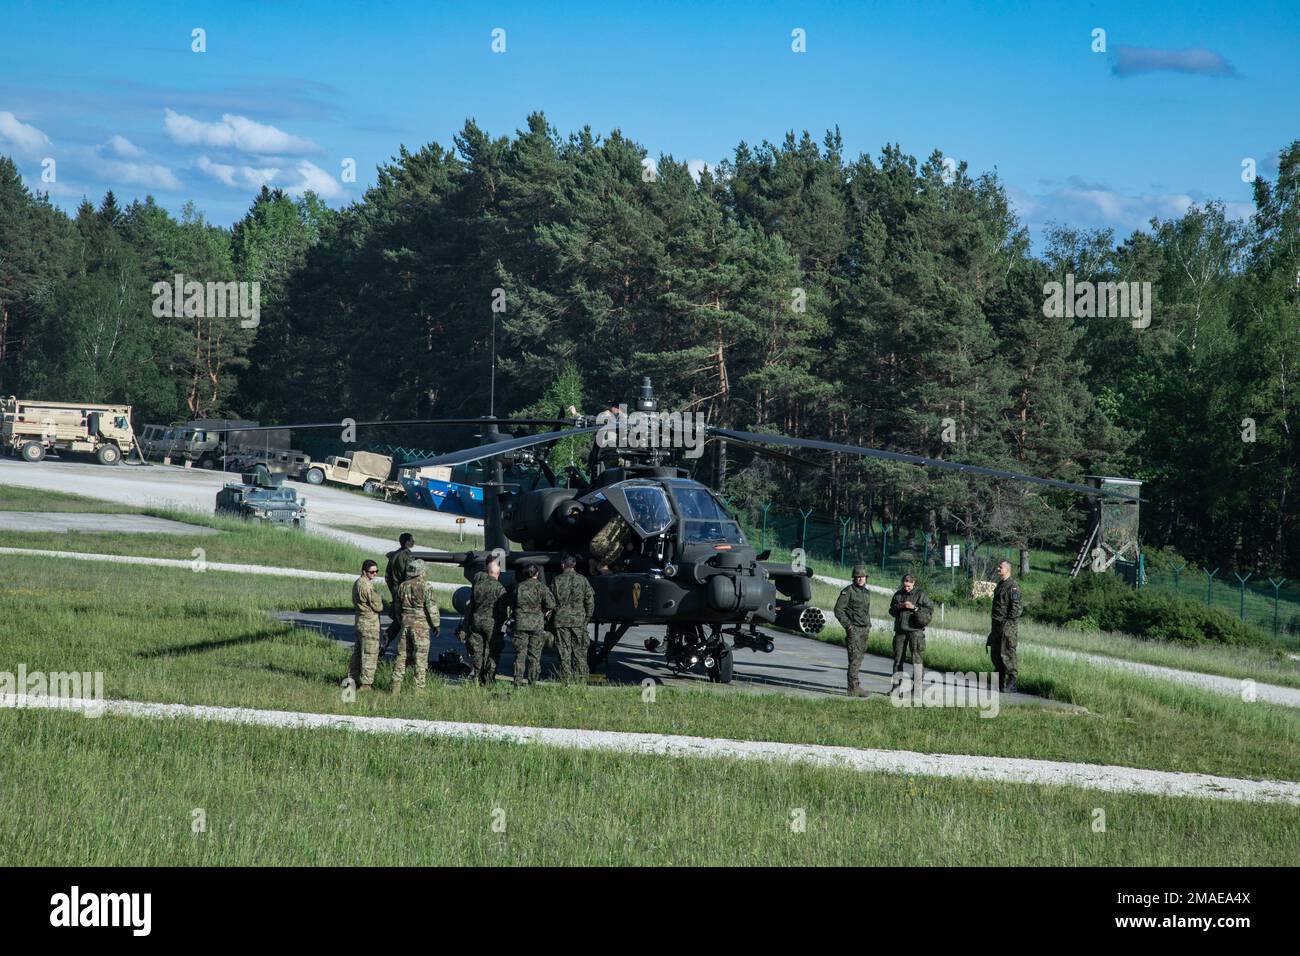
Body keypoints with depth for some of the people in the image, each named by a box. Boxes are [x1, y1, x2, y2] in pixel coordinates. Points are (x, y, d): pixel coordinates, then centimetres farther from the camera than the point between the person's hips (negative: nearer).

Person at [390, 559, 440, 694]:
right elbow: (432, 607, -11)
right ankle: (419, 687, 0)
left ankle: (396, 685, 11)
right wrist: (435, 625, -2)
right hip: (421, 625, -5)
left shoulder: (402, 586, 5)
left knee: (402, 654, 12)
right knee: (421, 657, 0)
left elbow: (397, 607, 15)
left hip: (406, 623, 5)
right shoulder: (426, 587, -12)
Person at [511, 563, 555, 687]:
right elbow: (551, 604, -13)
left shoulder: (519, 587, 7)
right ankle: (532, 682, 5)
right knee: (534, 655, 4)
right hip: (537, 624, -2)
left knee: (520, 653, 5)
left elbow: (513, 605, 11)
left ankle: (518, 681, 0)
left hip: (520, 624, 2)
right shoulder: (540, 587, -4)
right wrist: (545, 612, 5)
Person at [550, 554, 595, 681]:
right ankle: (581, 679, 5)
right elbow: (590, 601, 3)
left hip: (561, 620, -1)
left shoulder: (556, 581, -1)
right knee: (579, 652, 7)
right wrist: (587, 618, 13)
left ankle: (566, 680, 1)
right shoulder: (582, 580, 1)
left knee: (564, 652, 3)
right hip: (579, 620, 1)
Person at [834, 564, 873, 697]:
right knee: (854, 659, -13)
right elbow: (838, 610, -12)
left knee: (859, 658, 11)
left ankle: (853, 685, 18)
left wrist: (869, 626, 15)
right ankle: (853, 689, -16)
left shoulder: (867, 592, 14)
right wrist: (848, 626, -15)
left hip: (864, 630, 8)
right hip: (854, 630, -8)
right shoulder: (848, 591, -9)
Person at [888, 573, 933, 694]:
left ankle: (917, 687, -9)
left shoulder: (921, 594, -1)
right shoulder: (898, 594, 12)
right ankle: (895, 685, 13)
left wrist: (914, 607, -16)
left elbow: (930, 610, -5)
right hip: (900, 630, 5)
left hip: (915, 630, -5)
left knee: (916, 657, -9)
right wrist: (898, 607, -4)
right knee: (898, 657, 6)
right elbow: (891, 611, 18)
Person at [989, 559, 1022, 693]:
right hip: (997, 626, 10)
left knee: (1007, 654, -10)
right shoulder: (999, 585, 17)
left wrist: (1008, 623, -19)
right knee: (995, 654, 11)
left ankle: (1011, 684, -7)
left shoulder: (1012, 586, -12)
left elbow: (1016, 607, -17)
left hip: (1008, 626, -10)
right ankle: (1000, 682, 19)